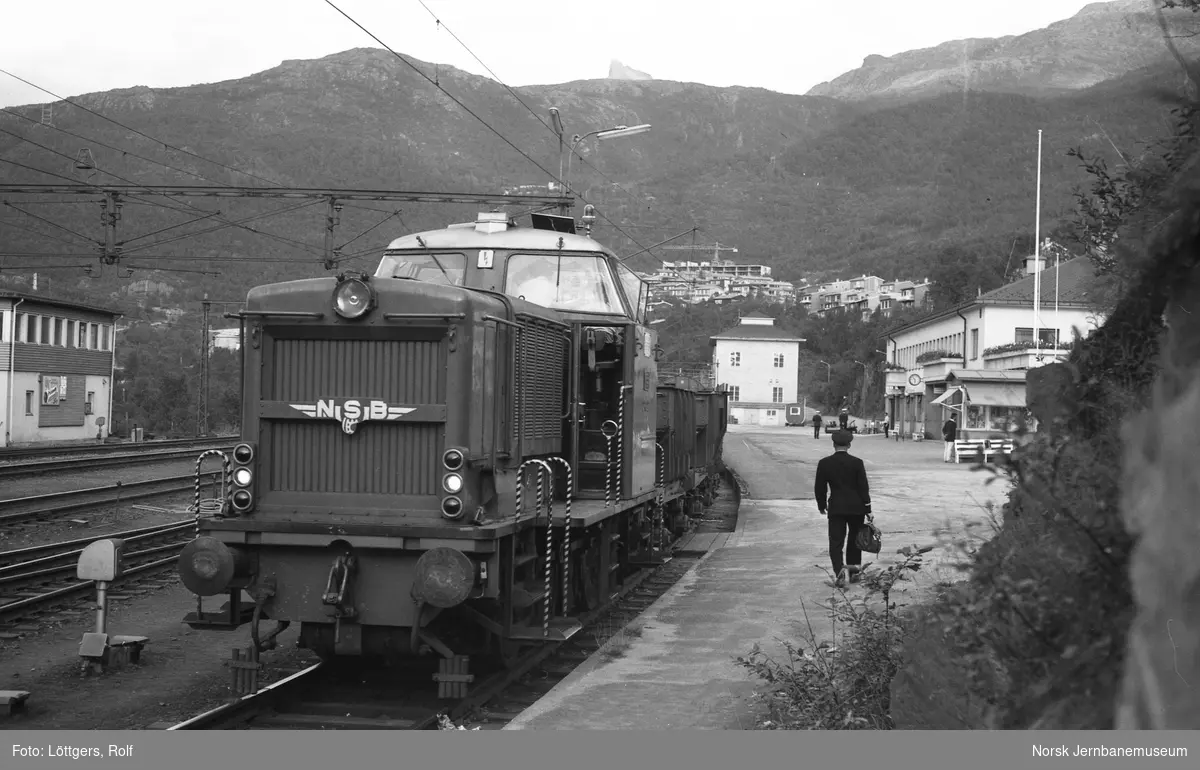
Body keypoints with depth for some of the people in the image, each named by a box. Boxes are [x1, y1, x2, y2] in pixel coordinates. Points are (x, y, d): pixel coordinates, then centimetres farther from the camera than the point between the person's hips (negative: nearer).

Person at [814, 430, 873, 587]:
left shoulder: (824, 463, -3)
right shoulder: (857, 462, -6)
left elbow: (820, 488, 2)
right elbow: (864, 487, -6)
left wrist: (821, 505, 15)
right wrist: (867, 509, 0)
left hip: (835, 508, 0)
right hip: (856, 507, 0)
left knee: (836, 542, -1)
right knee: (854, 540, 16)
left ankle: (839, 571, -19)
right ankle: (854, 571, 22)